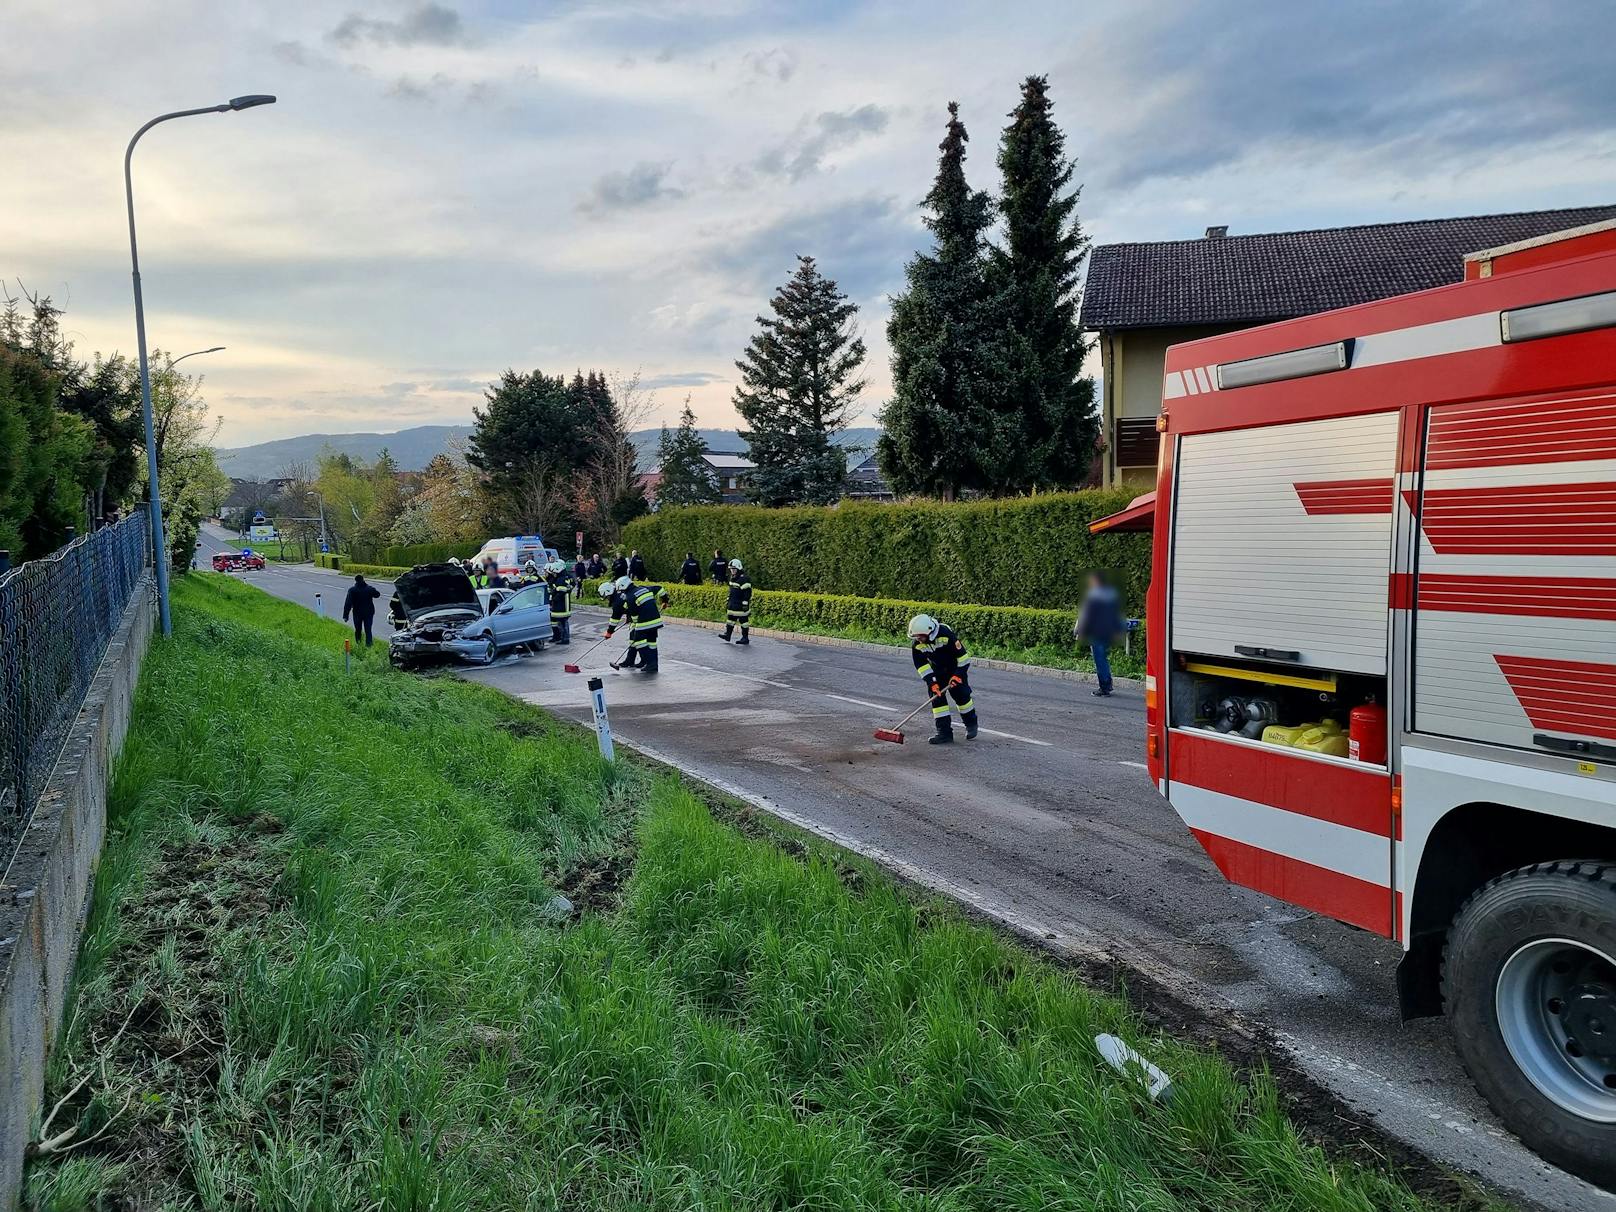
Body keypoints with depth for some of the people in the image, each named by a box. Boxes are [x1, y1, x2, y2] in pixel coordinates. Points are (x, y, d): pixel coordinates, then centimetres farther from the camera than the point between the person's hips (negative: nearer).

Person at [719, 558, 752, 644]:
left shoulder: (744, 579, -17)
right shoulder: (732, 578, 13)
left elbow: (747, 593, -19)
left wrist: (745, 605, -21)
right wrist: (729, 601, 24)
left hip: (741, 605, -9)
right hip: (733, 605, 9)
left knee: (743, 621, -2)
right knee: (730, 619, 10)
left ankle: (745, 638, 3)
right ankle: (728, 635, 17)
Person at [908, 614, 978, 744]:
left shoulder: (946, 634, -33)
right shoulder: (916, 644, -20)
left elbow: (962, 654, -25)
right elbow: (921, 665, -13)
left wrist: (958, 674, -25)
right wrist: (931, 682, -22)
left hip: (956, 666, -4)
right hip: (937, 669, 4)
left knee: (961, 694, -7)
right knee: (936, 696, -9)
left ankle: (971, 725, 16)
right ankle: (944, 732, -6)